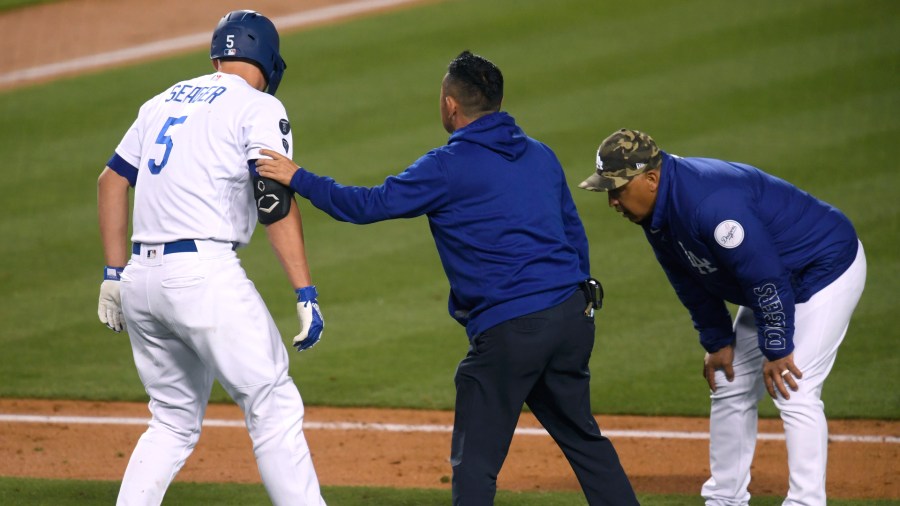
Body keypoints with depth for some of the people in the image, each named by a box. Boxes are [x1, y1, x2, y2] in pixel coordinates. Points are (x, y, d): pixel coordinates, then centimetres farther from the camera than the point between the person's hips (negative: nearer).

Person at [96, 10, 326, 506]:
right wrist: (305, 293, -15)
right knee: (274, 408, -4)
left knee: (175, 422, 17)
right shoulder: (259, 107, 0)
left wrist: (114, 274, 22)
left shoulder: (164, 101, 20)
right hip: (205, 276, -7)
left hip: (140, 279, 7)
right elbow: (276, 199, -12)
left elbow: (111, 181, 20)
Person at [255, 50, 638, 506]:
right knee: (582, 437, 20)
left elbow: (372, 204, -7)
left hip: (508, 331, -7)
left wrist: (298, 179, 1)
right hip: (572, 316, 7)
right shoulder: (542, 156, 14)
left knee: (475, 463, -1)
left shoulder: (449, 167, -7)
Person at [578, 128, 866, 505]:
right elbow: (692, 284, 9)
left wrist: (776, 350, -24)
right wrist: (717, 342, 7)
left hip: (828, 267, -10)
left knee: (794, 392, -17)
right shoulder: (657, 211, -5)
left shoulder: (710, 203, -35)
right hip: (773, 281, 10)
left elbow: (765, 276, -31)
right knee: (730, 387, 12)